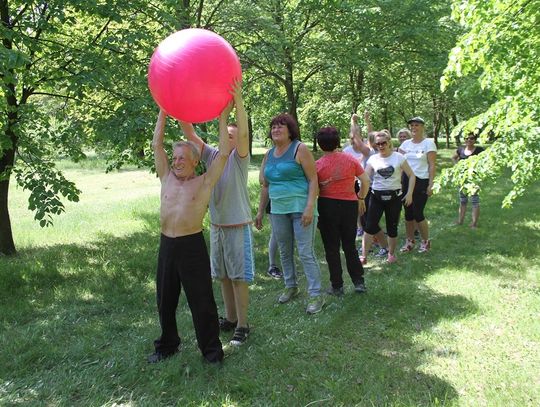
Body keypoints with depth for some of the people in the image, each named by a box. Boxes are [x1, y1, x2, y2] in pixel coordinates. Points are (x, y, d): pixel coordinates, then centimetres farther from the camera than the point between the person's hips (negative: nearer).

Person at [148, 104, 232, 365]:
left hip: (192, 245, -5)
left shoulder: (204, 182, -2)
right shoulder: (167, 178, 9)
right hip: (166, 245, 5)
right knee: (165, 301, 16)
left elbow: (223, 154, -8)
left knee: (201, 301, 2)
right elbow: (156, 145, 10)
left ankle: (211, 350, 16)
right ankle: (167, 345, 34)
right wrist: (163, 111, 10)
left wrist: (223, 118, -6)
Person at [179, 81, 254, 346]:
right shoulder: (212, 155, 5)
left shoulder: (239, 158, -8)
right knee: (223, 276, 15)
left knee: (239, 277, 1)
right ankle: (230, 318, 30)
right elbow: (190, 133, 0)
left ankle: (242, 325, 11)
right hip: (216, 226, 6)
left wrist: (238, 101, -37)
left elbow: (244, 132, -26)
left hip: (238, 227, -6)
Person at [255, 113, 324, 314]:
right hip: (278, 210, 6)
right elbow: (265, 185, 19)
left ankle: (316, 295, 2)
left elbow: (313, 180, -10)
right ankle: (291, 287, 30)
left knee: (305, 252, -6)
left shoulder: (300, 149, -6)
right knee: (284, 252, 14)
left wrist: (310, 207, -19)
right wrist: (260, 211, 17)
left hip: (300, 208, -6)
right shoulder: (269, 154, 12)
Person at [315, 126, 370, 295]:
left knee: (331, 248, 9)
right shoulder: (350, 159, -2)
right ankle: (359, 281, 15)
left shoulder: (317, 165, -8)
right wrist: (361, 198, 15)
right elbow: (365, 181, 0)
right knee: (350, 245, 16)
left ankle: (337, 286, 13)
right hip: (350, 205, 2)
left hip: (326, 206, -2)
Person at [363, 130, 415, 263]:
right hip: (376, 196, 1)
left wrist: (410, 193, -7)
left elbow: (411, 175, 2)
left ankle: (391, 254, 28)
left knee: (392, 227, 7)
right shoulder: (373, 159, 2)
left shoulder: (399, 157, -2)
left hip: (394, 196, -1)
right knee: (370, 226, -7)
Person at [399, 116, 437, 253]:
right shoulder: (406, 143, 10)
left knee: (418, 213, -5)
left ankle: (426, 241, 13)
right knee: (408, 213, 7)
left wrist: (430, 185, -12)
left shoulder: (428, 143, -3)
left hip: (421, 181, -4)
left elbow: (432, 165, -7)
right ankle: (410, 241, 21)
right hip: (406, 180, 5)